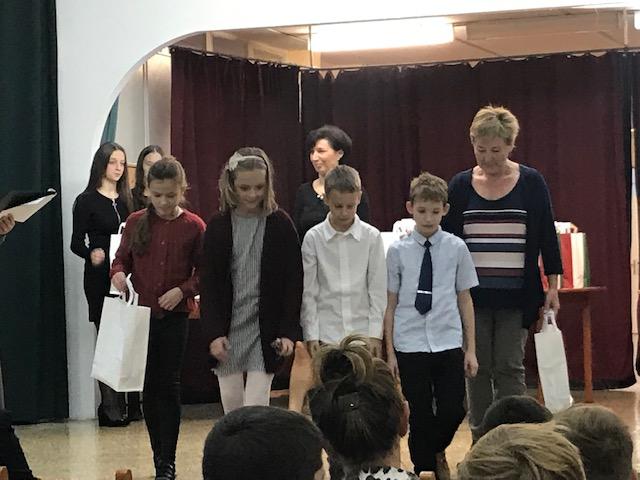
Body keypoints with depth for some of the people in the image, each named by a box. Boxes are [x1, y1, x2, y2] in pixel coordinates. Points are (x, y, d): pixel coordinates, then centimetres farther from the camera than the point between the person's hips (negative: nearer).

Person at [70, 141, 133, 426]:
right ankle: (111, 410, -1)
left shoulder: (127, 200, 14)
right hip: (100, 279, -4)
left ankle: (130, 404, 6)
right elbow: (76, 243, -4)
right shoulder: (87, 201, 0)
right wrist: (91, 254, -24)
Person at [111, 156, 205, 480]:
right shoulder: (136, 222, 1)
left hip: (174, 317, -2)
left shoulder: (193, 226, -5)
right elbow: (122, 259, 10)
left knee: (168, 386, -1)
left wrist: (182, 290, -17)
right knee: (148, 387, 8)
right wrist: (118, 273, -12)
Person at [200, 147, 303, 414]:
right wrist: (213, 333, -7)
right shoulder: (218, 226, 2)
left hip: (265, 329, -2)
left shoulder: (280, 225, -3)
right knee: (231, 407, 9)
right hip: (227, 329, 3)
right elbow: (208, 284, 2)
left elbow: (293, 282, -2)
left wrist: (289, 331, -9)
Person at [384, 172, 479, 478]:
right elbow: (390, 304, 3)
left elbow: (465, 299, 6)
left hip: (449, 344, 1)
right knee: (420, 416, 3)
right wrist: (390, 351, 3)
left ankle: (437, 452, 31)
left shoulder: (456, 248, 1)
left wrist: (470, 349, 6)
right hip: (410, 346, -1)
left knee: (453, 412, 0)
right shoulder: (398, 251, 0)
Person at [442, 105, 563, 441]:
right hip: (472, 294, 2)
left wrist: (553, 287, -1)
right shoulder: (460, 185, 4)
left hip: (516, 294, -2)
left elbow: (547, 236, 2)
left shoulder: (530, 183, -1)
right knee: (477, 369, 5)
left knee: (509, 367, -3)